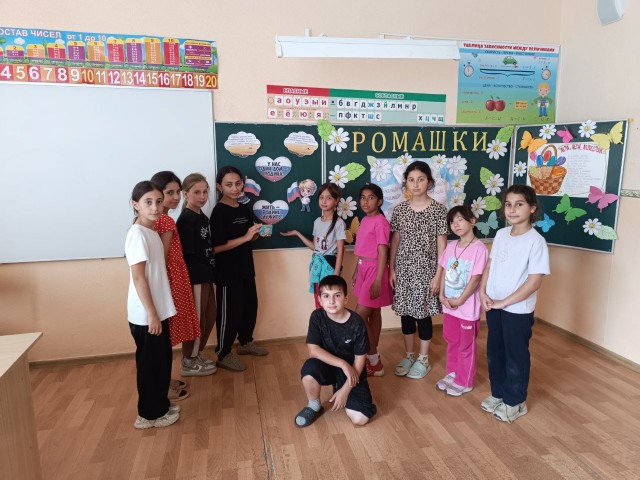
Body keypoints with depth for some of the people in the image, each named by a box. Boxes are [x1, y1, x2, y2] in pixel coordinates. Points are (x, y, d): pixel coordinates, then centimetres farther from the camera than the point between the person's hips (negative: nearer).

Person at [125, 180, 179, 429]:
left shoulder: (152, 232, 9)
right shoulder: (137, 234, -18)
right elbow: (138, 277, -21)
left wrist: (158, 311, 14)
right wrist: (151, 313, -20)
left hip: (158, 310, 9)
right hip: (145, 314, -9)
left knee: (162, 360, 18)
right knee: (150, 362, 6)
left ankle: (160, 405, 34)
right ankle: (149, 414, 22)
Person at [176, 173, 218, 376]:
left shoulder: (202, 216, 10)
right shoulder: (186, 219, -17)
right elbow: (187, 253, -20)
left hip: (205, 274, 9)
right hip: (194, 277, -9)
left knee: (210, 316, 17)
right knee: (196, 320, 4)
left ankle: (198, 355, 34)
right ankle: (188, 362, 21)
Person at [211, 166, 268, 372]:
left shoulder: (245, 209, 8)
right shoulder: (219, 212, -15)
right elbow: (216, 247, -23)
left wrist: (257, 234, -3)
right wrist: (245, 237, -25)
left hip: (246, 267, 8)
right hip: (228, 271, -8)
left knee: (250, 306, 18)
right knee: (230, 312, 2)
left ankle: (246, 342, 38)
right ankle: (223, 354, 18)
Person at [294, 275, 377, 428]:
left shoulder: (357, 323, -19)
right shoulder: (317, 316, -16)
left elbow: (359, 359, -14)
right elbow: (313, 350, -20)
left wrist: (345, 390, -17)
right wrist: (343, 364, -27)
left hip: (352, 371, 0)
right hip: (327, 365, 1)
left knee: (360, 419, -17)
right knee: (309, 368, -34)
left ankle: (339, 388, 15)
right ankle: (314, 406, -3)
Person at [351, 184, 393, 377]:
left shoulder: (380, 221, -16)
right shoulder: (364, 220, 11)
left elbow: (382, 252, -19)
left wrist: (378, 281, -22)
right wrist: (356, 272, 19)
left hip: (374, 270, -9)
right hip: (363, 269, 9)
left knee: (360, 316, -7)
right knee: (373, 313, 15)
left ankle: (374, 362, 7)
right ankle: (374, 357, 26)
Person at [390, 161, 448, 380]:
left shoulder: (438, 210, -6)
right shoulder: (400, 209, 2)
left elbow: (442, 245, -6)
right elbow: (395, 241, 6)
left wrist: (438, 275, -9)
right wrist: (391, 269, 2)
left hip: (426, 270, -3)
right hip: (403, 269, 3)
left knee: (423, 313, 6)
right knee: (406, 313, 12)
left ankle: (423, 359, 24)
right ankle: (409, 355, 30)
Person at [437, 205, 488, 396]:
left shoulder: (479, 248, -16)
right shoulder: (451, 246, 4)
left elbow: (475, 280, -18)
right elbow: (444, 272, 6)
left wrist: (459, 301, -15)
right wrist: (442, 296, -4)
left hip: (467, 307, -6)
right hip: (449, 305, 6)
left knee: (466, 346, 10)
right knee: (452, 342, 20)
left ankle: (464, 382, 25)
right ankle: (452, 374, 38)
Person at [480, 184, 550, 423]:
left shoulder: (536, 241, -16)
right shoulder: (501, 234, 3)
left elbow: (534, 281, -19)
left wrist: (504, 302, -17)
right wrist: (483, 293, -4)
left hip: (518, 310, -6)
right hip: (493, 306, 6)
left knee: (516, 356, 10)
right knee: (494, 353, 18)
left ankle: (515, 402, 28)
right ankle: (498, 393, 37)